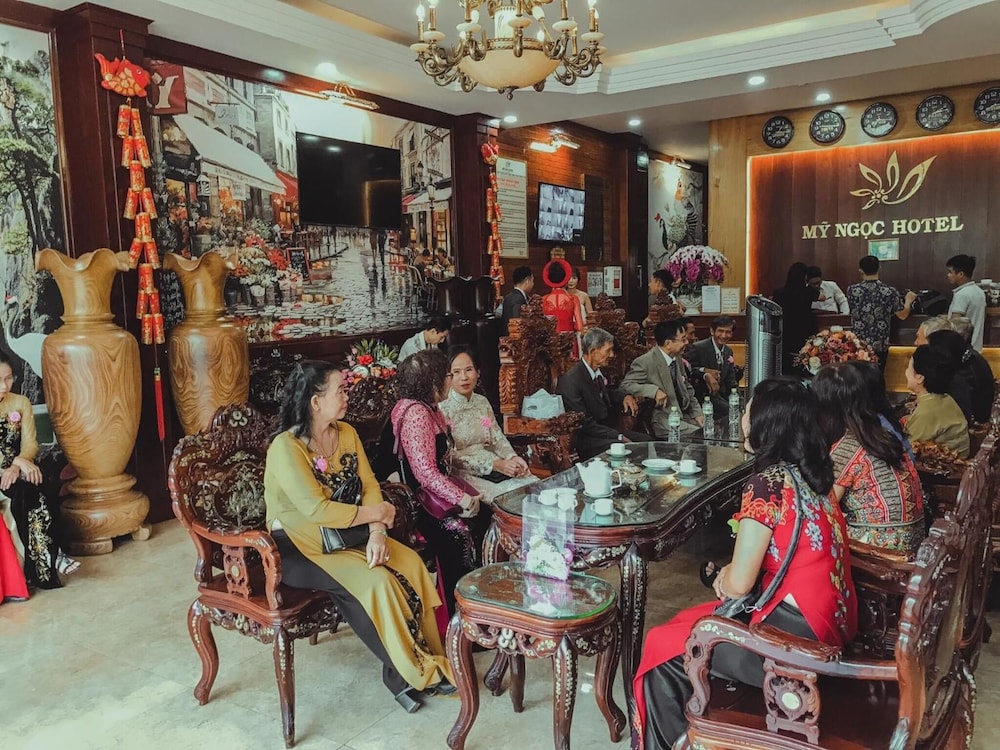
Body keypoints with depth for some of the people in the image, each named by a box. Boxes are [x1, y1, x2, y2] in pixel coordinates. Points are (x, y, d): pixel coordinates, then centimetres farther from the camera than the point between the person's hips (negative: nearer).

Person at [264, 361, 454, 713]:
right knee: (377, 581, -26)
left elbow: (370, 486, -1)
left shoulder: (346, 433, 3)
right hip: (301, 548, -7)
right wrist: (376, 513, -17)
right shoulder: (286, 448, -20)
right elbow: (317, 510, -27)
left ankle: (432, 658, -1)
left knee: (412, 563, -13)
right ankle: (409, 671, -7)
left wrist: (377, 533, -18)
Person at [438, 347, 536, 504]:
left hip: (496, 466, 7)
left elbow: (497, 438, 14)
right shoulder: (442, 408, -10)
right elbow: (450, 456, -15)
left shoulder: (482, 402, 12)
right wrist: (495, 464, -20)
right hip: (464, 473, -7)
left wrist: (513, 458, -8)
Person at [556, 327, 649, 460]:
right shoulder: (571, 381, -20)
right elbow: (585, 424, -20)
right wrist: (619, 437, -18)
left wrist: (624, 396, 8)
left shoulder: (597, 372, 7)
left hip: (608, 430, 9)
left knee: (646, 439, -4)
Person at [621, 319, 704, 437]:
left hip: (684, 415, 8)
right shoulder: (645, 362, -14)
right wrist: (654, 390, -27)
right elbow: (625, 385, -16)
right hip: (664, 420, -8)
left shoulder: (677, 358, 10)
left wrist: (697, 413, 7)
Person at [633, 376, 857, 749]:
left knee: (662, 647, 3)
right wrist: (731, 575, 5)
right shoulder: (808, 472, 6)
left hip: (798, 636, -9)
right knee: (685, 623, 19)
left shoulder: (767, 483, -21)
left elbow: (739, 584, -18)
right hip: (829, 620, 9)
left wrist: (726, 577, 3)